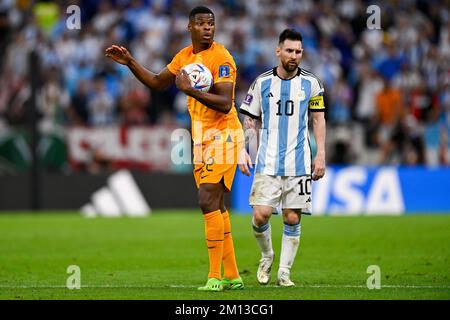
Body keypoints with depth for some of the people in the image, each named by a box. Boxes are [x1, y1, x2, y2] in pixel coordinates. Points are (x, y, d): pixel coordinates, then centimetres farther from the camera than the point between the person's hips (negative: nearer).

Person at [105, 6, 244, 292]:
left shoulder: (221, 58, -14)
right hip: (201, 137, 8)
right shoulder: (185, 56, 12)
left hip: (223, 136, -8)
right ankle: (232, 276, 14)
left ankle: (215, 276, -14)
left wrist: (190, 90, -29)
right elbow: (157, 83, 25)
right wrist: (130, 62, 15)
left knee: (208, 201, -17)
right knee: (215, 206, 9)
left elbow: (225, 104, -23)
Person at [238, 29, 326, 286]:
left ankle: (284, 272, 9)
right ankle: (267, 256, 18)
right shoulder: (262, 82, 3)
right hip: (268, 162, 0)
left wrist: (320, 156, 5)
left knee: (292, 219, -1)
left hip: (299, 163, 0)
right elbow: (251, 121, 10)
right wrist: (243, 151, -1)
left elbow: (319, 119, 11)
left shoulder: (311, 83, 4)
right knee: (261, 215, -10)